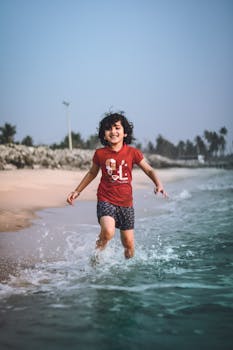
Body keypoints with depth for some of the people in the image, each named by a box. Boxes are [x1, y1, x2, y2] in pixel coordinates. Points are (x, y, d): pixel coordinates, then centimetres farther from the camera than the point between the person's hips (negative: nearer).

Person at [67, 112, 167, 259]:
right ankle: (98, 253, 3)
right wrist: (77, 191, 17)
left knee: (129, 244, 7)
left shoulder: (133, 152, -4)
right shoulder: (100, 154, -3)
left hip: (126, 203, 2)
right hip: (106, 201, -1)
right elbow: (92, 173, 15)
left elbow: (149, 170, 4)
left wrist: (159, 184, -15)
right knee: (108, 232, -29)